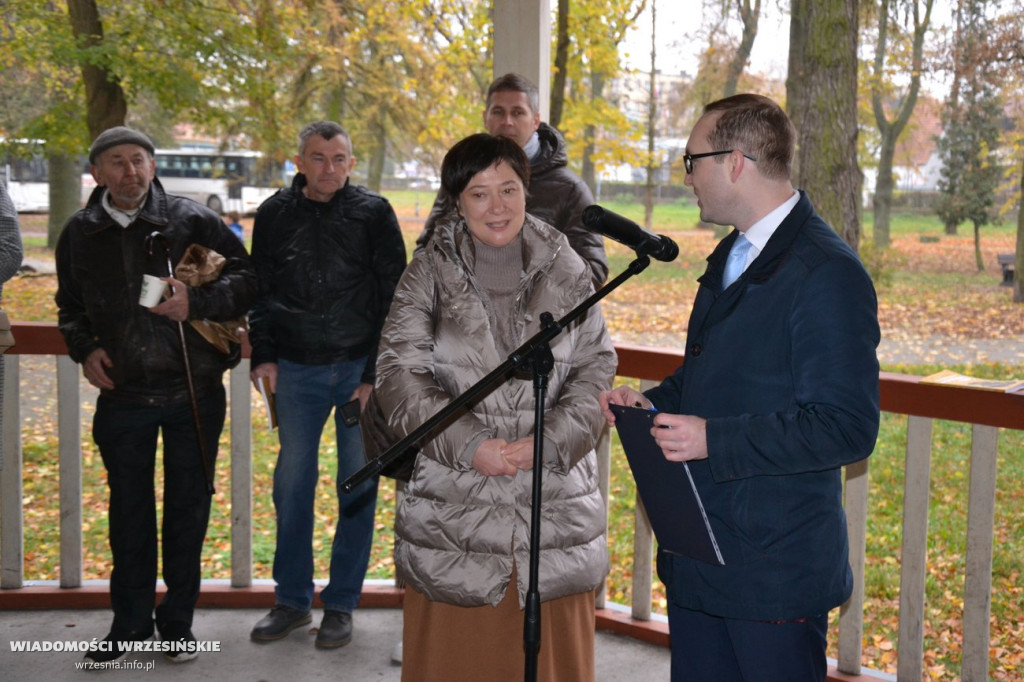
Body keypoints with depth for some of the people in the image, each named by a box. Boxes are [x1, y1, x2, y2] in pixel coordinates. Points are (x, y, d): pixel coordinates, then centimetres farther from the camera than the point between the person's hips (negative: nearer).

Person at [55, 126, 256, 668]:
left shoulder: (192, 221, -5)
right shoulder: (80, 233, 5)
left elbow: (247, 279, -4)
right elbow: (70, 304, 19)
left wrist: (197, 302, -19)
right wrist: (84, 349, 2)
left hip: (194, 393, -2)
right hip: (122, 395, 2)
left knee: (188, 505, 9)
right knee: (129, 508, 11)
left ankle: (178, 619, 25)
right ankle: (130, 621, 25)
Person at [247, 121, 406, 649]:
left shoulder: (374, 214, -3)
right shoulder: (275, 215, 4)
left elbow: (393, 298, -3)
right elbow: (260, 290, 13)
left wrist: (376, 374, -8)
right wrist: (264, 354, 2)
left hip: (360, 368, -2)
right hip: (297, 369, 2)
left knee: (358, 484, 4)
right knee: (292, 483, 7)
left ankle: (341, 605, 17)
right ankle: (292, 599, 21)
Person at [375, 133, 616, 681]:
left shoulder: (566, 271, 6)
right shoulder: (429, 273, 2)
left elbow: (595, 368, 3)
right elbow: (399, 374, -4)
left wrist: (550, 442, -12)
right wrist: (468, 445, -15)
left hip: (555, 497, 1)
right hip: (455, 502, -1)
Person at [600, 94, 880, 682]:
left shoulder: (828, 274, -18)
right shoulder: (730, 256, 13)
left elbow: (848, 428, -22)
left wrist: (714, 439, -24)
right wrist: (655, 402, 4)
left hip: (775, 568, -9)